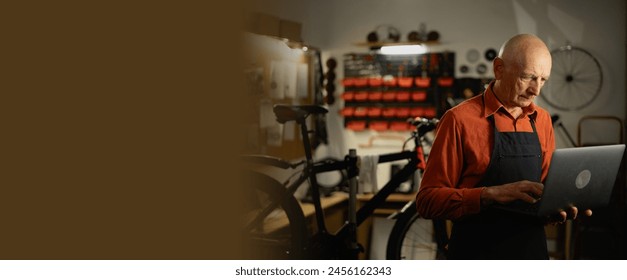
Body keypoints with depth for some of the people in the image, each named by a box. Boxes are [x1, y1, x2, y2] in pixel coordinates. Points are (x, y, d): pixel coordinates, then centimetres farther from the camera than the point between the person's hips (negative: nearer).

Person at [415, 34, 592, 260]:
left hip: (533, 249, 6)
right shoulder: (460, 119, -13)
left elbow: (545, 188, 15)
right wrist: (491, 194, -28)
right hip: (477, 253, -5)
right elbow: (427, 200, -16)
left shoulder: (542, 120, 5)